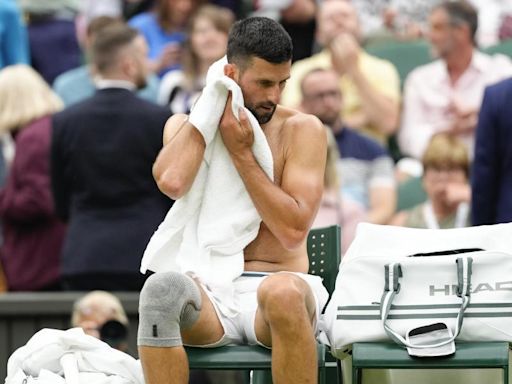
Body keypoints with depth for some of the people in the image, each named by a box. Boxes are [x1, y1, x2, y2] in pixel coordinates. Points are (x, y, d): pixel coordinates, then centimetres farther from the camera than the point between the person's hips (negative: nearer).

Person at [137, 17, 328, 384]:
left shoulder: (302, 129, 5)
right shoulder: (185, 126, 12)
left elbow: (293, 231, -7)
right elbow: (172, 182, -13)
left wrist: (241, 153, -7)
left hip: (279, 281, -1)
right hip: (209, 291, 2)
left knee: (283, 293, -39)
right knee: (162, 288, -35)